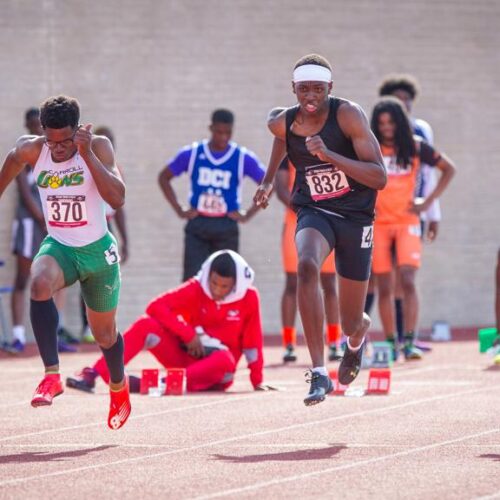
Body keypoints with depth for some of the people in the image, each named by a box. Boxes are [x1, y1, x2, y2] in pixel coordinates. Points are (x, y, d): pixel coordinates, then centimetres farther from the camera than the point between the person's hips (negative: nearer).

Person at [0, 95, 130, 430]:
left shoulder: (98, 146, -19)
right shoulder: (31, 150, -11)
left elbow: (118, 198, -31)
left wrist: (87, 154, -35)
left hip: (97, 251, -1)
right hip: (58, 247, 1)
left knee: (105, 335, 15)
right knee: (40, 283, -36)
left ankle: (119, 387, 48)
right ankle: (52, 375, -33)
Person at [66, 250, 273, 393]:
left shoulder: (249, 297, -11)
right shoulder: (196, 288, -8)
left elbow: (252, 341, -6)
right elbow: (155, 307, -15)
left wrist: (257, 381, -5)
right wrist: (188, 334, -22)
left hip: (214, 374, -1)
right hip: (185, 356, 1)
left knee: (225, 360, -39)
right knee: (147, 324, -23)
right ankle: (92, 376, -33)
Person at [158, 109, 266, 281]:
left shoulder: (243, 158, -1)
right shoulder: (191, 154, 2)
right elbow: (164, 178, 12)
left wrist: (248, 215, -3)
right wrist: (179, 210, 4)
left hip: (226, 227, 0)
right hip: (197, 226, 0)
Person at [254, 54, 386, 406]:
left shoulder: (348, 115, -20)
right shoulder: (283, 123, -8)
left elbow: (380, 178, -26)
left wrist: (330, 155, -35)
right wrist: (269, 179, 22)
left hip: (355, 217, -1)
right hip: (314, 214, 2)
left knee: (351, 324, 7)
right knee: (307, 265, -36)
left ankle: (358, 339, 51)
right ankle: (319, 374, -32)